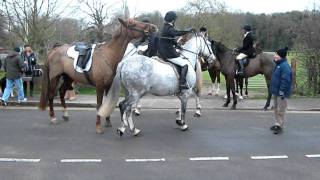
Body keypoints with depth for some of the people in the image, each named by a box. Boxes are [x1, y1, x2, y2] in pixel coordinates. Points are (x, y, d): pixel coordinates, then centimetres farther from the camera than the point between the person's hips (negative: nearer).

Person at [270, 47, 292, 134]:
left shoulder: (285, 66, -20)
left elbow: (285, 80, -24)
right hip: (276, 91, 10)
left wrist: (282, 91, -25)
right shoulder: (278, 64, 11)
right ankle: (278, 124, 29)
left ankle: (280, 126, 8)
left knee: (280, 109, -1)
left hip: (281, 92, -10)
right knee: (276, 108, 18)